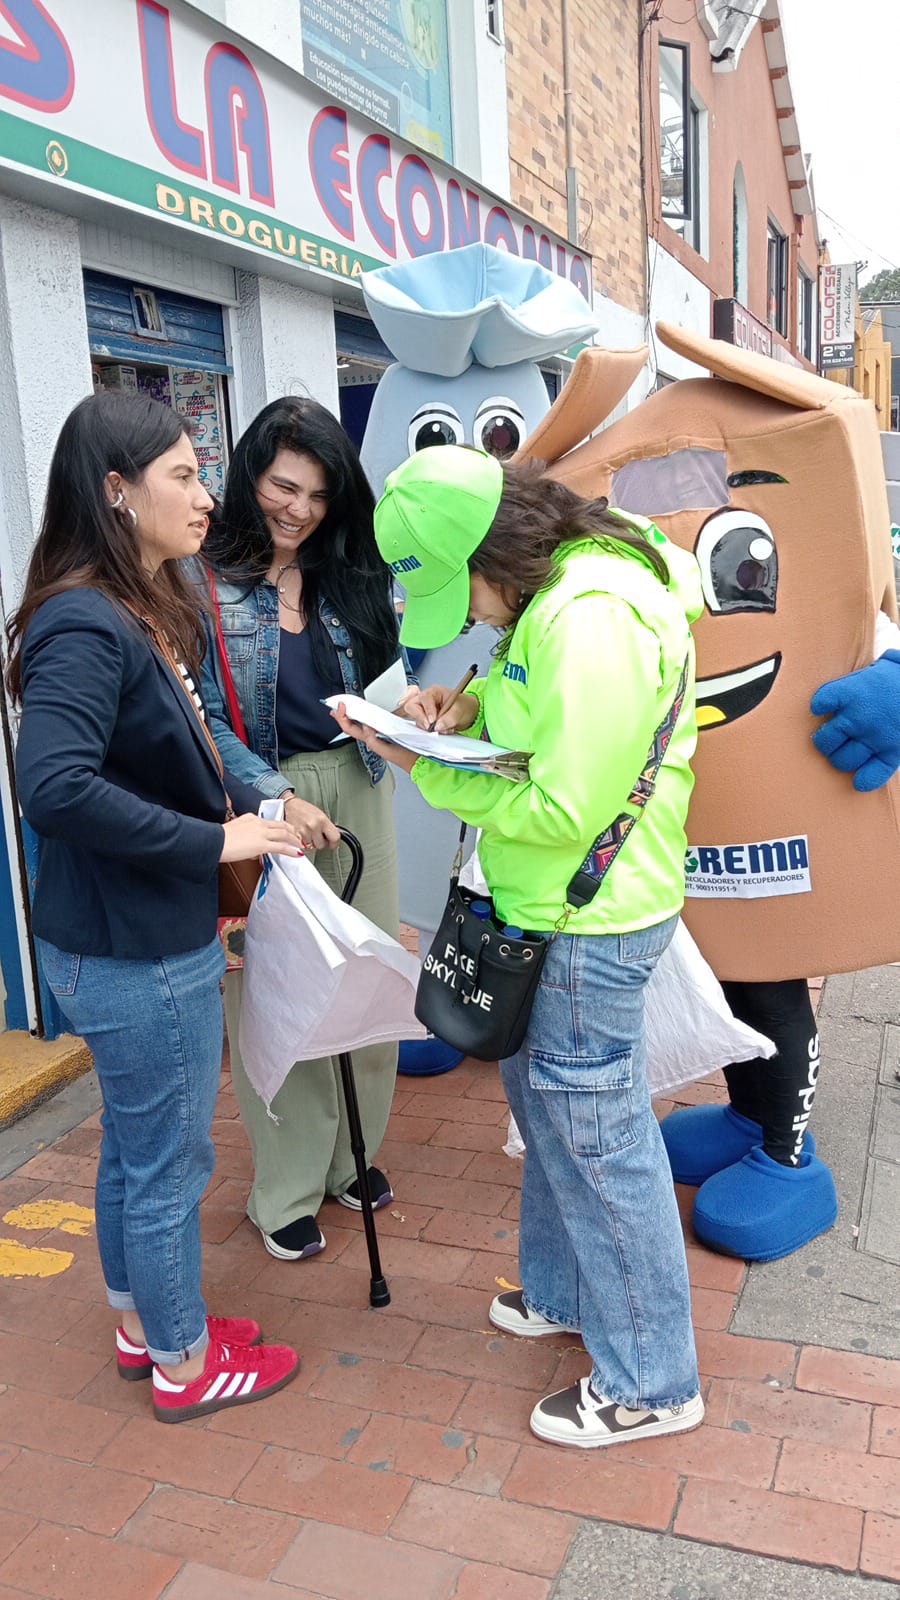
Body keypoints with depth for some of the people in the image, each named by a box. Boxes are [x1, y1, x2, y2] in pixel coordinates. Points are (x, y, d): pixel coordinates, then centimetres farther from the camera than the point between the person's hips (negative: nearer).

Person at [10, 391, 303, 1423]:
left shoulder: (145, 612, 7)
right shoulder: (85, 625, -23)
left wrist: (254, 810, 2)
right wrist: (215, 840, -27)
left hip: (150, 937, 9)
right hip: (134, 956, -9)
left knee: (133, 1147, 24)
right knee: (170, 1164, 10)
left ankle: (142, 1322, 45)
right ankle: (184, 1365, 33)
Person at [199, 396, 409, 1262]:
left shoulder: (350, 576, 8)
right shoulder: (205, 581, -7)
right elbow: (202, 718, -10)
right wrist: (279, 798, -19)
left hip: (357, 792, 5)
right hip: (257, 803, -4)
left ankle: (352, 1155, 33)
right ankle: (287, 1190, 23)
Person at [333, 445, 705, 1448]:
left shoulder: (591, 615, -27)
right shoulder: (559, 587, 6)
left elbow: (564, 810, -26)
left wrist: (428, 770, -16)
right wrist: (474, 707, 1)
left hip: (588, 923, -10)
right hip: (552, 912, 10)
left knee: (595, 1138, 4)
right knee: (543, 1107, 24)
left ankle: (650, 1384, 25)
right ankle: (565, 1295, 47)